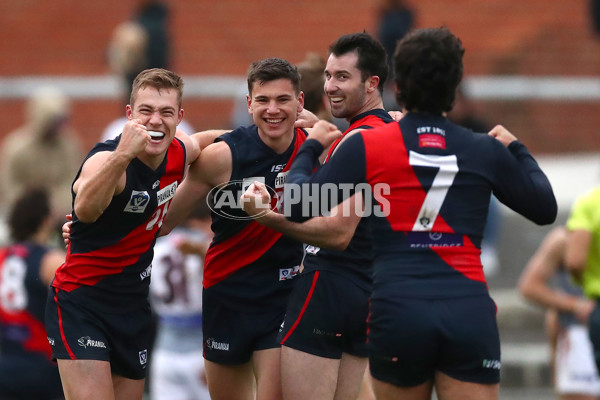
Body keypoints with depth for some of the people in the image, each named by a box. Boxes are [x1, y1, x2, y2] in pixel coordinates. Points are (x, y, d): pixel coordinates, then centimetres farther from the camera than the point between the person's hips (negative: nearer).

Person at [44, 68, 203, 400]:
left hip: (133, 304, 7)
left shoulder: (181, 152, -2)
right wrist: (122, 156, -61)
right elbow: (85, 210, -49)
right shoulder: (106, 158, -24)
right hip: (81, 300, -7)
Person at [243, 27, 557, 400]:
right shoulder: (486, 150, 7)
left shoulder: (366, 146, 2)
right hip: (470, 313, 0)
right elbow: (545, 208, 19)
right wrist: (517, 149, 35)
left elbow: (299, 207, 4)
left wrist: (310, 147, 21)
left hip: (398, 312, 0)